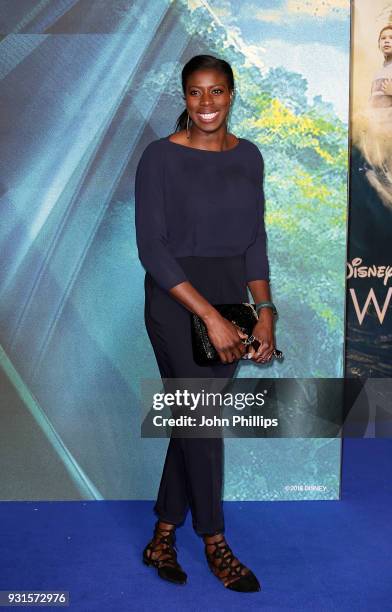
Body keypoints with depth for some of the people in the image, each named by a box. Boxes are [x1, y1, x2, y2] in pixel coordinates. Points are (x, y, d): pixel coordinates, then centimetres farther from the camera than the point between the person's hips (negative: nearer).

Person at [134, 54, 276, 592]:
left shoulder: (248, 156, 6)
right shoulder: (161, 157, -9)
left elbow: (255, 240, 9)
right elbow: (152, 248, -14)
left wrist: (265, 312, -1)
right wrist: (210, 315, -19)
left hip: (231, 299, 5)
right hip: (176, 301, -5)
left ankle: (163, 535, 28)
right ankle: (214, 543, 22)